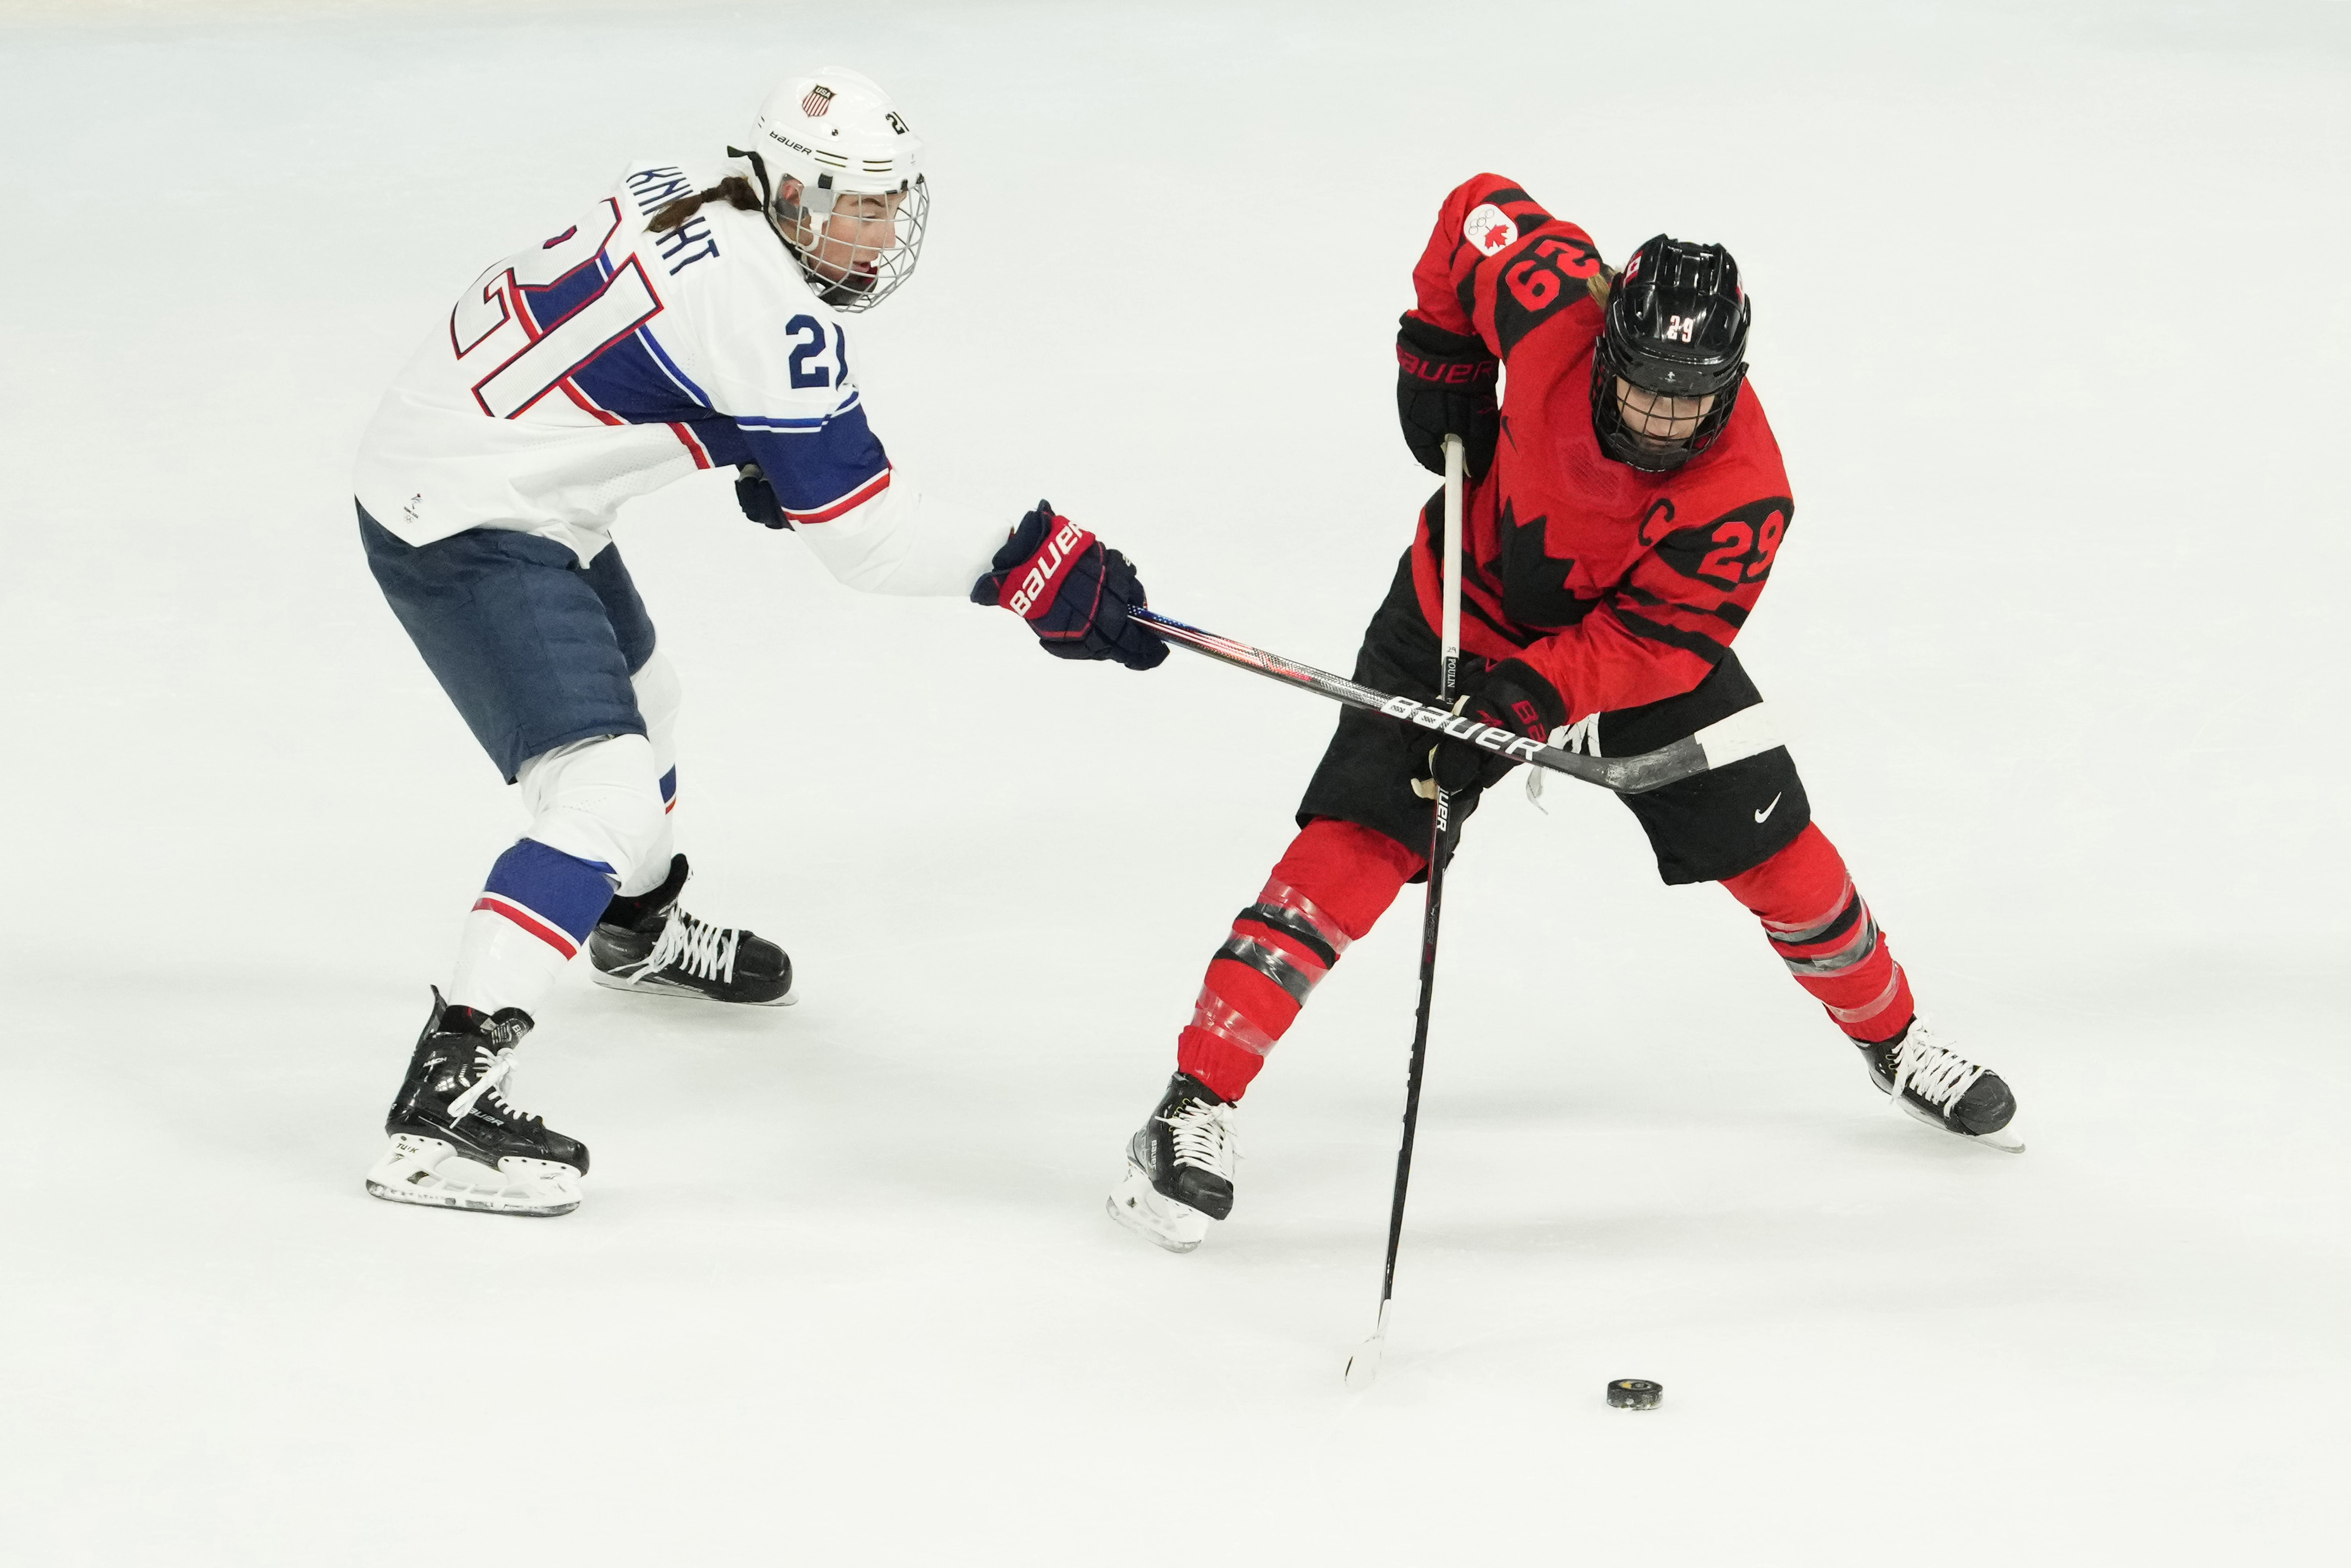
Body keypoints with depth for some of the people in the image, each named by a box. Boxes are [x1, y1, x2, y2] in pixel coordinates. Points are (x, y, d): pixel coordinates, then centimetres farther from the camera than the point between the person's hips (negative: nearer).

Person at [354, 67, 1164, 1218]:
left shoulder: (687, 194, 2)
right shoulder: (771, 316, -24)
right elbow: (859, 529, -19)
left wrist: (758, 454, 20)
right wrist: (1032, 570, -16)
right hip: (464, 535, -11)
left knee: (636, 695, 33)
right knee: (605, 798, -19)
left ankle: (636, 928, 62)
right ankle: (444, 1103, -26)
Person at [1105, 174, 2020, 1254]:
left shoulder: (1744, 496, -33)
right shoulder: (1556, 306, -31)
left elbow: (1654, 642, -29)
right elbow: (1479, 211, -11)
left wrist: (1533, 700, -41)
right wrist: (1439, 353, -9)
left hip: (1633, 644, 0)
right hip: (1470, 606, 0)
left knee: (1773, 852, 4)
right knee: (1354, 847, -14)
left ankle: (1890, 1035, 33)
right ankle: (1195, 1105, -14)